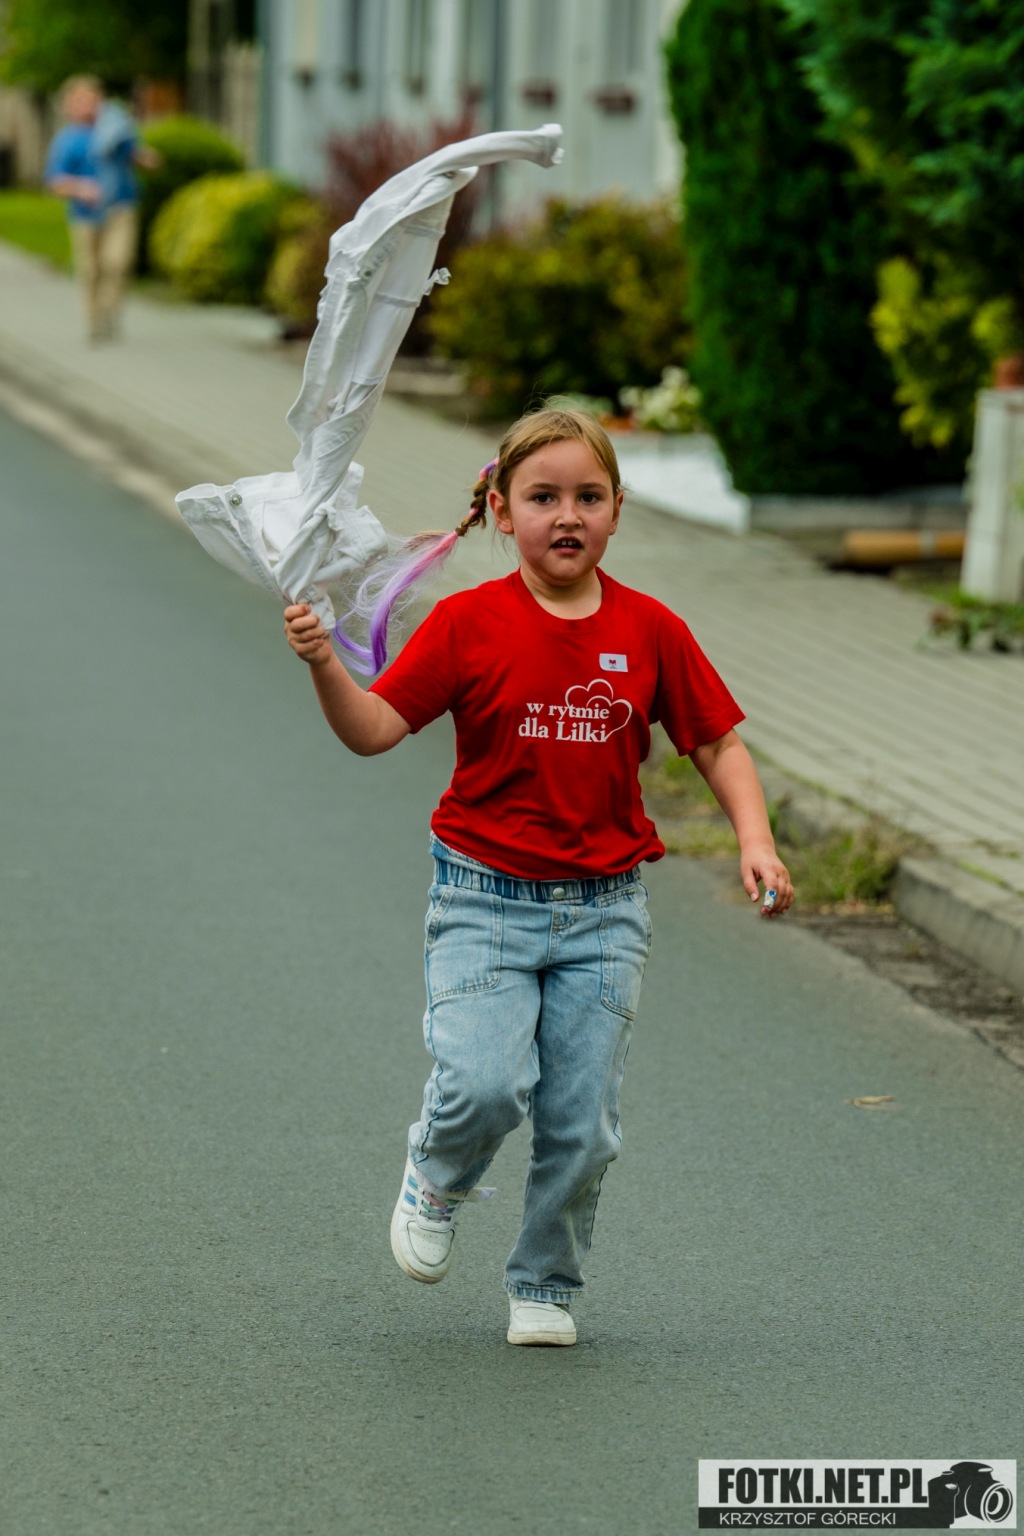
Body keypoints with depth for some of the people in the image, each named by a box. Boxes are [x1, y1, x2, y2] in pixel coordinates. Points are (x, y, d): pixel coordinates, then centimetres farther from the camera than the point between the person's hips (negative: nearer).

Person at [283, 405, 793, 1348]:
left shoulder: (650, 632, 1)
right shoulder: (469, 623, -4)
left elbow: (718, 744, 7)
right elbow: (375, 730, -8)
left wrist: (755, 839, -9)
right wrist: (323, 664, -26)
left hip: (604, 911, 2)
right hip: (485, 899, -2)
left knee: (582, 1124, 1)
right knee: (484, 1085, -21)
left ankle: (545, 1287, 25)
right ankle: (438, 1182, 14)